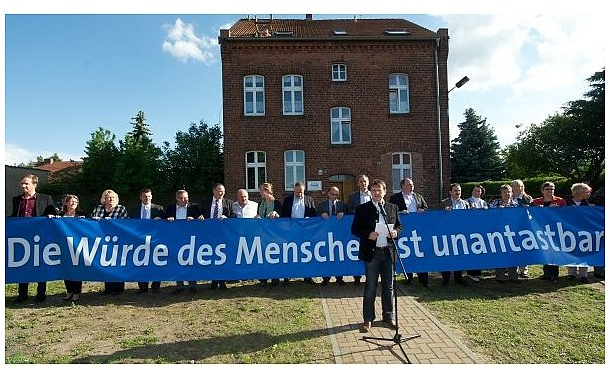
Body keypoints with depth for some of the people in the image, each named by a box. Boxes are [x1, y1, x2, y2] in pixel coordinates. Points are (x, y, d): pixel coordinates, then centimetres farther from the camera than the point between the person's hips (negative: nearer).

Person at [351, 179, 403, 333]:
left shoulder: (393, 208, 10)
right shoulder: (362, 209, 0)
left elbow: (399, 226, 15)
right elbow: (355, 229, -2)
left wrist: (396, 232, -7)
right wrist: (368, 235, -18)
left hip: (389, 252, 3)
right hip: (371, 252, -3)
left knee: (389, 286, 12)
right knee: (370, 287, 4)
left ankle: (389, 316, 27)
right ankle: (368, 319, 16)